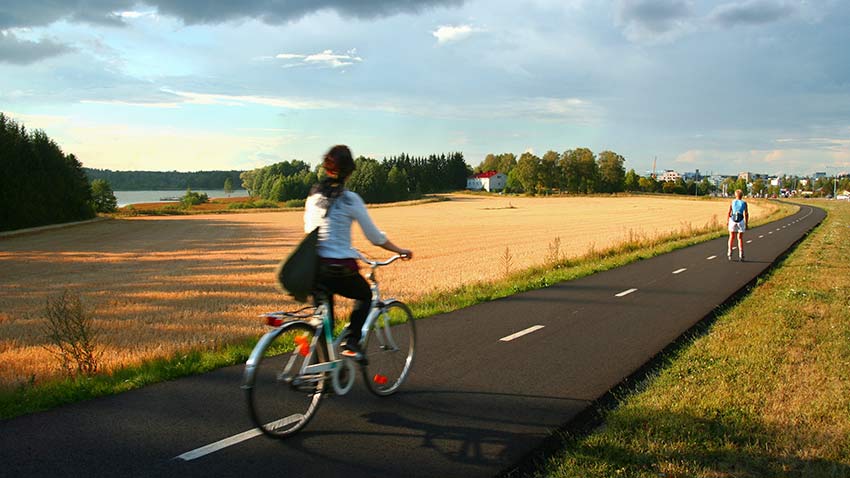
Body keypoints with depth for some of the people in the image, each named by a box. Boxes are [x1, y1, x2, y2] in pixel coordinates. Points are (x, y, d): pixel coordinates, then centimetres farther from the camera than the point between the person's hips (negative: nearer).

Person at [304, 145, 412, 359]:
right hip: (340, 268, -5)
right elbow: (375, 237, -3)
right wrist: (401, 251, 11)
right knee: (365, 295, 24)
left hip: (313, 267, 5)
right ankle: (351, 343, 8)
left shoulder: (314, 196, 7)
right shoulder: (349, 199, -10)